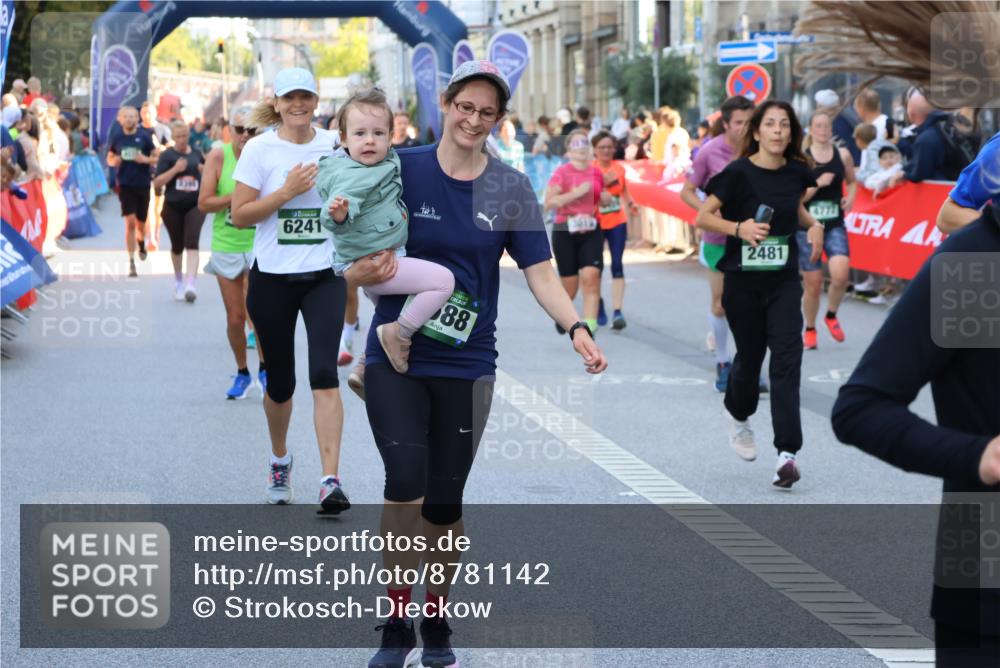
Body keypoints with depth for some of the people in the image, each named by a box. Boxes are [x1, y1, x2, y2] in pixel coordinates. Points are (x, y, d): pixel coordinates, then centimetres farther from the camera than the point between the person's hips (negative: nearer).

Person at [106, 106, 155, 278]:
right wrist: (114, 161, -9)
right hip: (125, 185, 0)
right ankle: (131, 262, -8)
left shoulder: (144, 136, -2)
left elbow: (157, 158, 1)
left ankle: (141, 243, 47)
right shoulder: (116, 138, 2)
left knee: (140, 223, 12)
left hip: (143, 184, 0)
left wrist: (146, 159, -18)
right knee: (130, 223, -10)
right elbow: (110, 159, 13)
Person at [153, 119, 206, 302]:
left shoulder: (197, 153, 8)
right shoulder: (167, 155, -2)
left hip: (195, 205, 1)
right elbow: (157, 183, -9)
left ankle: (191, 284, -26)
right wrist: (175, 169, -21)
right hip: (173, 206, -1)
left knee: (192, 242, -16)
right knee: (177, 245, 12)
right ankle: (178, 280, 36)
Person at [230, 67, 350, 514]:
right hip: (272, 278, 0)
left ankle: (330, 481, -19)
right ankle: (280, 459, 38)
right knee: (280, 381, 10)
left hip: (324, 275, 0)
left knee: (324, 374, -15)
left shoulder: (334, 145, 3)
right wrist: (287, 192, -17)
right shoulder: (259, 148, -4)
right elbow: (239, 215, -6)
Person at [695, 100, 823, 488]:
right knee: (750, 357, 11)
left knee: (787, 357, -12)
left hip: (784, 281, 2)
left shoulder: (797, 172, 2)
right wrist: (739, 228, -24)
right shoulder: (739, 173, -10)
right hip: (743, 281, -2)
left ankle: (787, 453, -16)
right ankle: (739, 417, 45)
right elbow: (702, 217, -8)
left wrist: (814, 225, 1)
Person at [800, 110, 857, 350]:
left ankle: (831, 316, 8)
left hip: (835, 225, 1)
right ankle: (809, 329, 26)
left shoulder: (843, 155, 3)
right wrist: (818, 183, -20)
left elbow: (851, 182, 19)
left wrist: (850, 198, -1)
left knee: (840, 274, -20)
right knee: (813, 283, 3)